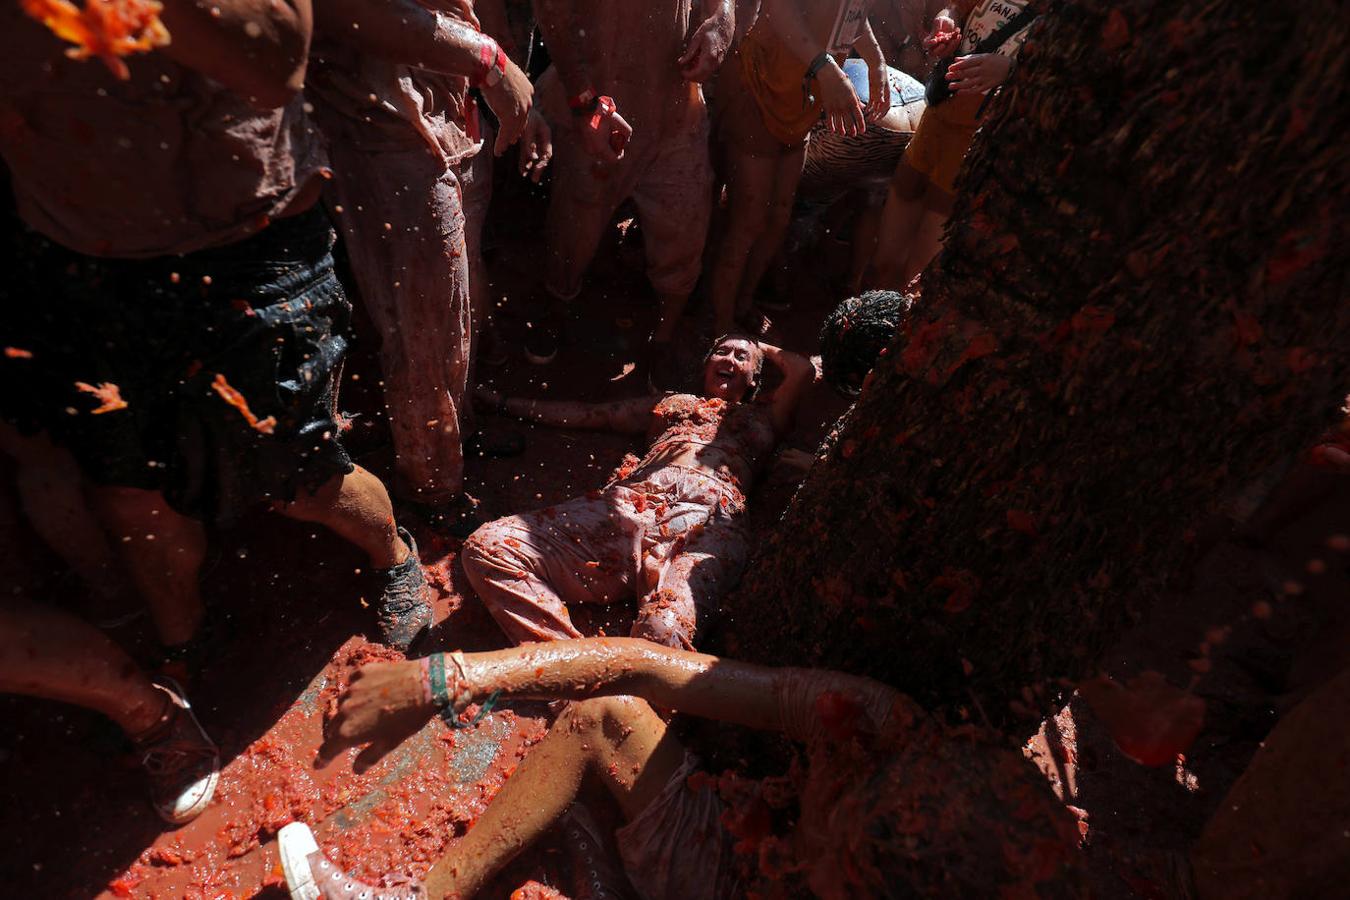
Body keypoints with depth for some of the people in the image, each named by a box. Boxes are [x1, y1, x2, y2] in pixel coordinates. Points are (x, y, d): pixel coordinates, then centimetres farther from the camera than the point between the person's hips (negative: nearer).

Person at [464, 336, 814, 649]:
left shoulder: (762, 417, 35)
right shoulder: (670, 402, 39)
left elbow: (802, 370, 21)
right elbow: (585, 413, 42)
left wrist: (762, 349, 42)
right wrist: (505, 402, 45)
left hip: (706, 520, -3)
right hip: (629, 502, 4)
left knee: (664, 632, -39)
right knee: (486, 547, -21)